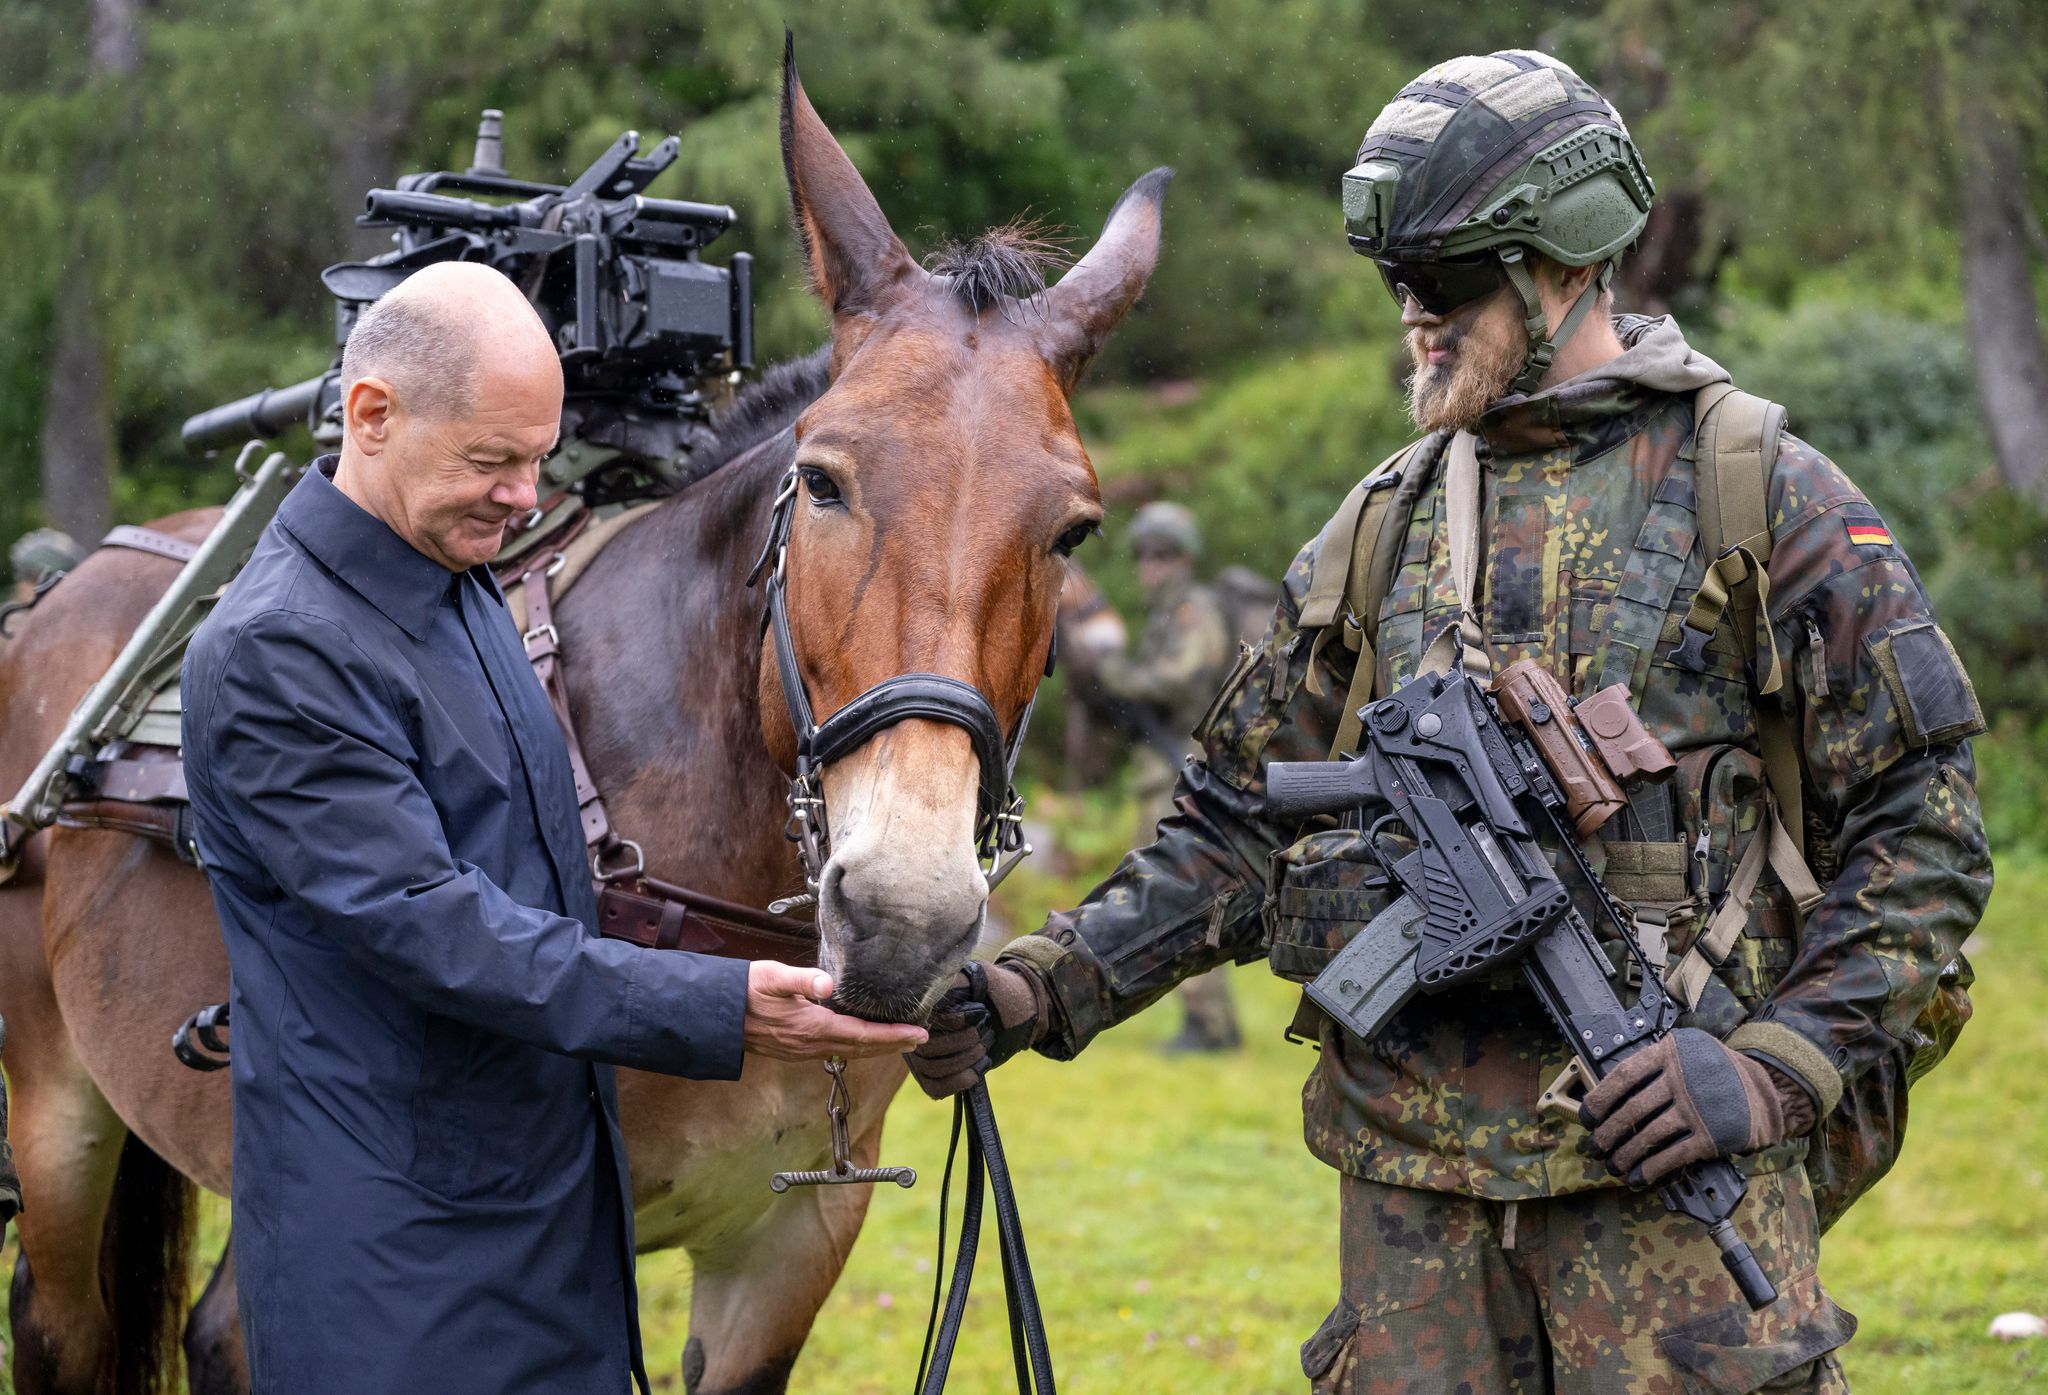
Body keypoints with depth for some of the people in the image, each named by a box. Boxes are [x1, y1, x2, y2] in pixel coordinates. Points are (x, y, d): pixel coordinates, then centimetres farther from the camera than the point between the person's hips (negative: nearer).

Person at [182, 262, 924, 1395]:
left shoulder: (467, 589, 11)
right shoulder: (273, 654, -20)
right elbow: (426, 925, -26)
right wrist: (718, 1012, -30)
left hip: (555, 1192, 9)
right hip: (395, 1247, -9)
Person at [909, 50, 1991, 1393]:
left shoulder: (1770, 500, -1)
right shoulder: (1385, 530, 13)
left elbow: (1924, 827, -3)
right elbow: (1239, 825, 15)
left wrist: (1771, 1069, -13)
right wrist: (1031, 992, 1)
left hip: (1669, 1156, -4)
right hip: (1417, 1172, 5)